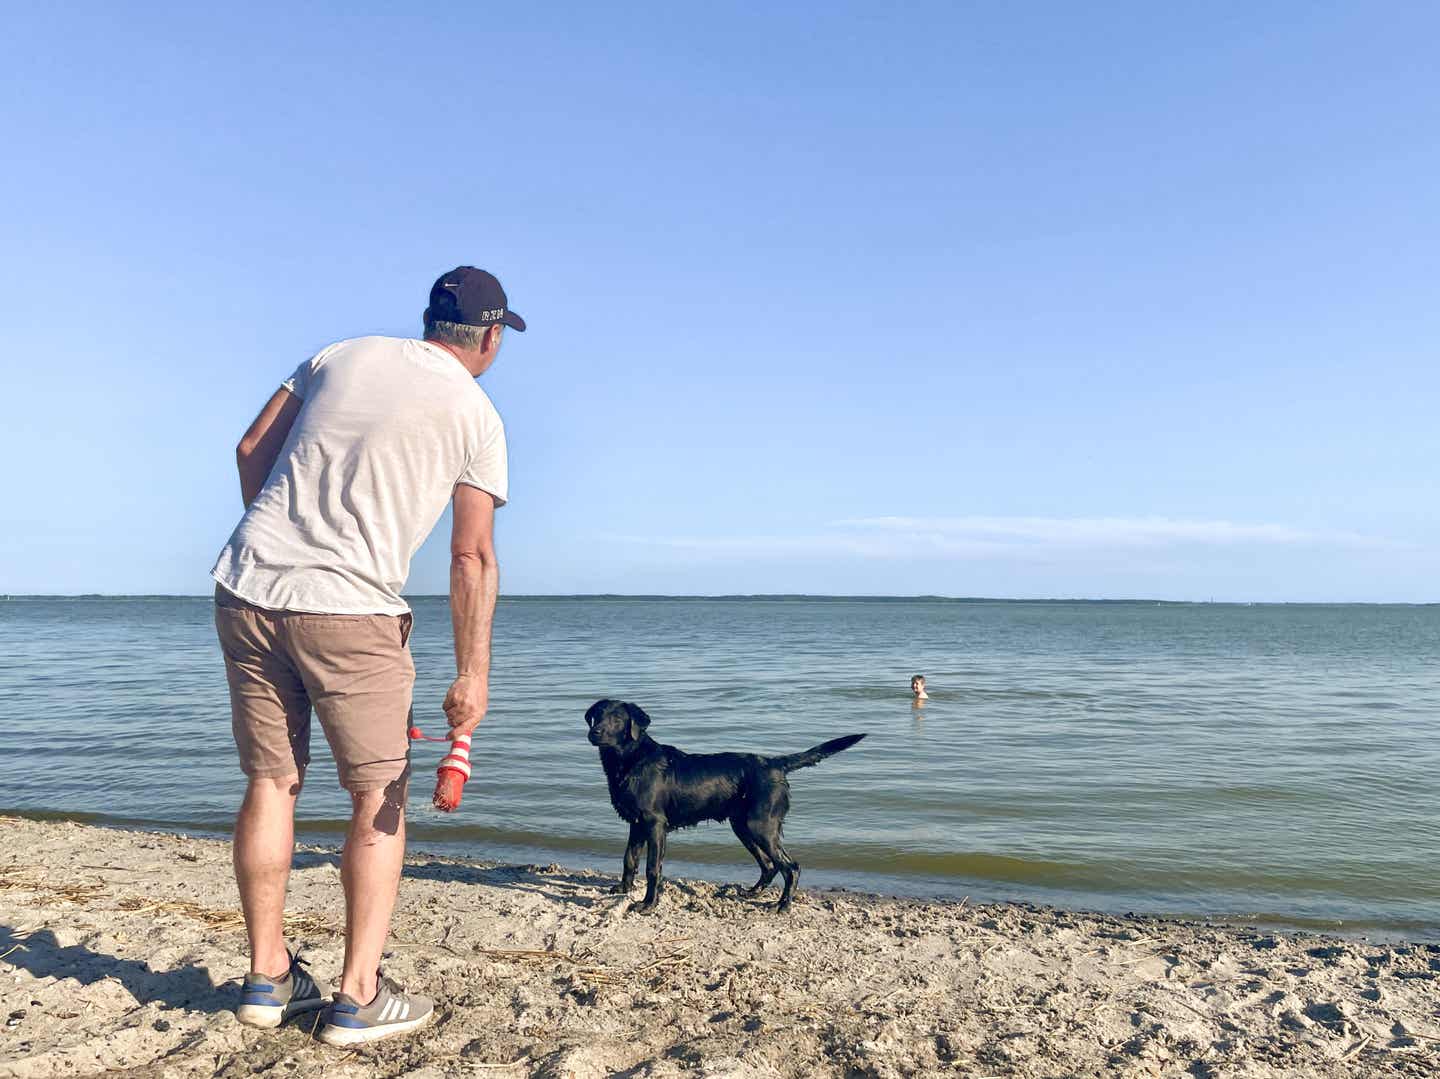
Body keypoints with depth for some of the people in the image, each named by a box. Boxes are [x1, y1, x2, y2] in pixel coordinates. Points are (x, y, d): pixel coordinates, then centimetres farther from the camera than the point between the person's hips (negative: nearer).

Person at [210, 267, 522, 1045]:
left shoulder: (341, 356, 12)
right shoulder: (477, 416, -1)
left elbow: (250, 451, 13)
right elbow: (472, 557, -7)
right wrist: (472, 674, -5)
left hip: (245, 588, 5)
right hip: (350, 610, -5)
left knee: (271, 783, 13)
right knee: (381, 796, 7)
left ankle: (268, 978, 23)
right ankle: (358, 998, 8)